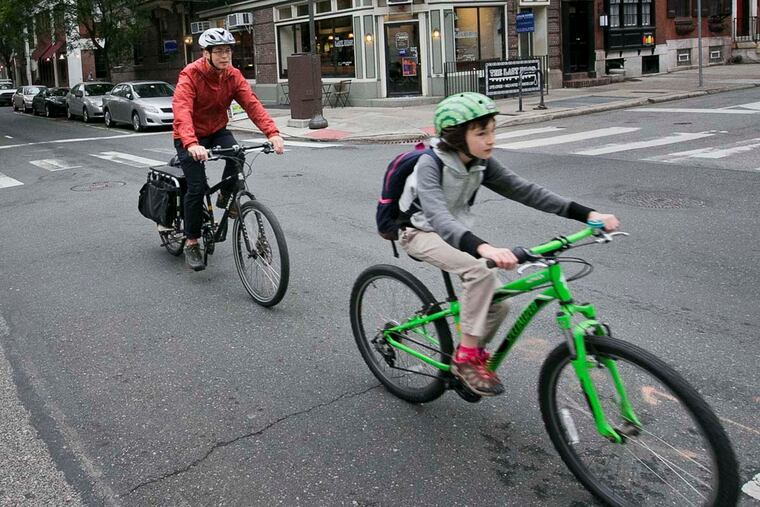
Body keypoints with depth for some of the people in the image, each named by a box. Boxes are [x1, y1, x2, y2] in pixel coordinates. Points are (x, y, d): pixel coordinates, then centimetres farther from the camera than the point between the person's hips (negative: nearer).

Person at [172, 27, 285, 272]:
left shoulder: (233, 75, -9)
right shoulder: (190, 75, -24)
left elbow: (252, 104, -20)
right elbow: (182, 111, -38)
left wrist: (272, 133, -36)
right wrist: (192, 144, -56)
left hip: (217, 131, 4)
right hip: (190, 137, -4)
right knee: (197, 187, -13)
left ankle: (226, 197, 2)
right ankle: (191, 243, 3)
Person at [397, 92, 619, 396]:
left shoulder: (481, 164, -8)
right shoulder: (430, 164, -27)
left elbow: (524, 191, -11)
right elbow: (438, 216, -43)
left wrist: (587, 214, -19)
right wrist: (482, 247, -62)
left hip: (455, 232, 6)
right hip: (421, 233, -6)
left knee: (498, 303, -9)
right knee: (480, 272, -32)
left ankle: (474, 352, 18)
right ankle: (466, 358, -20)